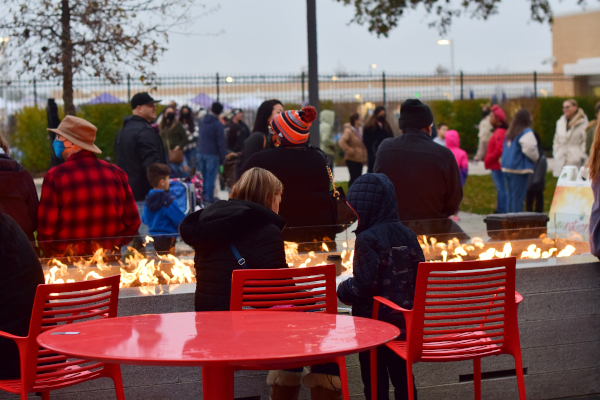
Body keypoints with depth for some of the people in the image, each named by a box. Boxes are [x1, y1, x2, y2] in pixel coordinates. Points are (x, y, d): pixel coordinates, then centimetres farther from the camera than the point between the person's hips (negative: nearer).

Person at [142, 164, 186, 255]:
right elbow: (182, 221, -17)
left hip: (153, 239, 8)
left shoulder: (148, 200, 3)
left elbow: (145, 220, 15)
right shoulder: (168, 201, -19)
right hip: (167, 240, -8)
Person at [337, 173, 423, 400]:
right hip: (404, 321, 6)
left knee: (375, 380, 5)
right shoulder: (408, 236, 2)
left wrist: (343, 291, -5)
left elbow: (365, 285, -22)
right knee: (402, 377, 15)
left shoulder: (367, 239, -17)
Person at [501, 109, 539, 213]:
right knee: (518, 197, -6)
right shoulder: (526, 132, -11)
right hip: (519, 169, -8)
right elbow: (529, 149, -20)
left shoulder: (509, 132, 15)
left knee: (510, 195, 13)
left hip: (506, 168, 8)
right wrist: (536, 158, -1)